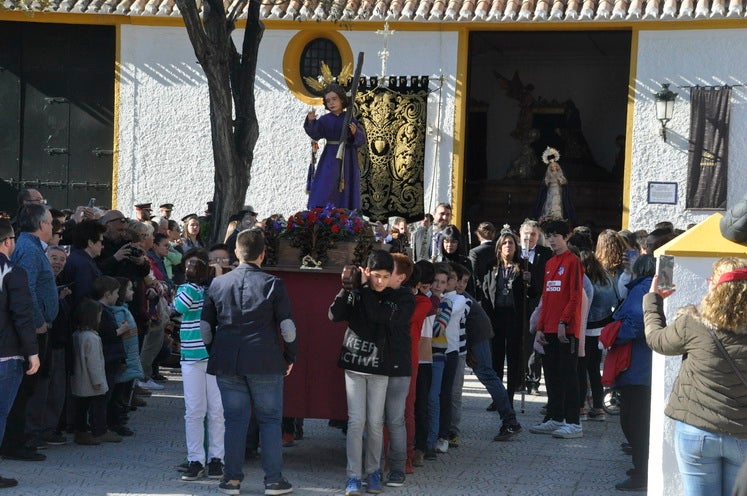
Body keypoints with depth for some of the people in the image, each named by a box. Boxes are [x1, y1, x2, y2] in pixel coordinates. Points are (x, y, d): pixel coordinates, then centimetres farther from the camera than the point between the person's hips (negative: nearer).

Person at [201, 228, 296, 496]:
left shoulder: (218, 284, 4)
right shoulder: (272, 284, -5)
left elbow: (205, 327, 9)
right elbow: (287, 327, -4)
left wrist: (214, 353, 21)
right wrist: (290, 357, 9)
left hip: (227, 363, 3)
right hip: (265, 363, -2)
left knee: (235, 420, 9)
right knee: (270, 420, 6)